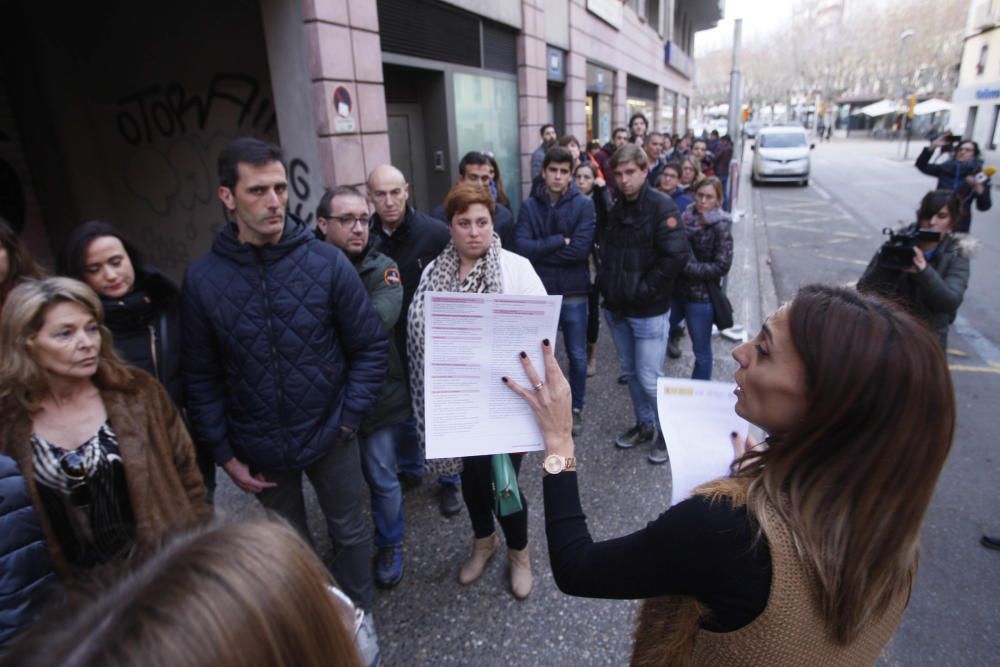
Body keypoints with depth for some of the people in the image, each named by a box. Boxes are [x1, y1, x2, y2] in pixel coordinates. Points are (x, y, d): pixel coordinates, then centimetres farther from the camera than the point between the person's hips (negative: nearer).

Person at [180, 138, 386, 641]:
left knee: (349, 533, 18)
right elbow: (201, 378, -2)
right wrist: (224, 453, -2)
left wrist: (347, 419, -10)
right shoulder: (202, 279, -10)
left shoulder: (327, 262, -13)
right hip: (260, 449, 1)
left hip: (330, 438, -1)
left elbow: (370, 348, -7)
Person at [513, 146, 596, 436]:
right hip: (538, 292, 1)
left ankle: (576, 408, 30)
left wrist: (540, 251, -13)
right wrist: (559, 241, -17)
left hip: (573, 292, -1)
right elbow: (520, 247, -14)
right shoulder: (529, 205, 0)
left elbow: (581, 249, -17)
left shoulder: (584, 205, -5)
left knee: (577, 356, 11)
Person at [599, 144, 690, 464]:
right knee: (630, 372, 17)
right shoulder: (617, 209, 10)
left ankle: (667, 433, 20)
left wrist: (643, 289, -17)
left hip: (649, 311, -7)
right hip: (617, 307, 7)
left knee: (649, 378, -1)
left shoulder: (661, 206, -12)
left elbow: (676, 255, -21)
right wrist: (607, 286, 7)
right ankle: (644, 425, 35)